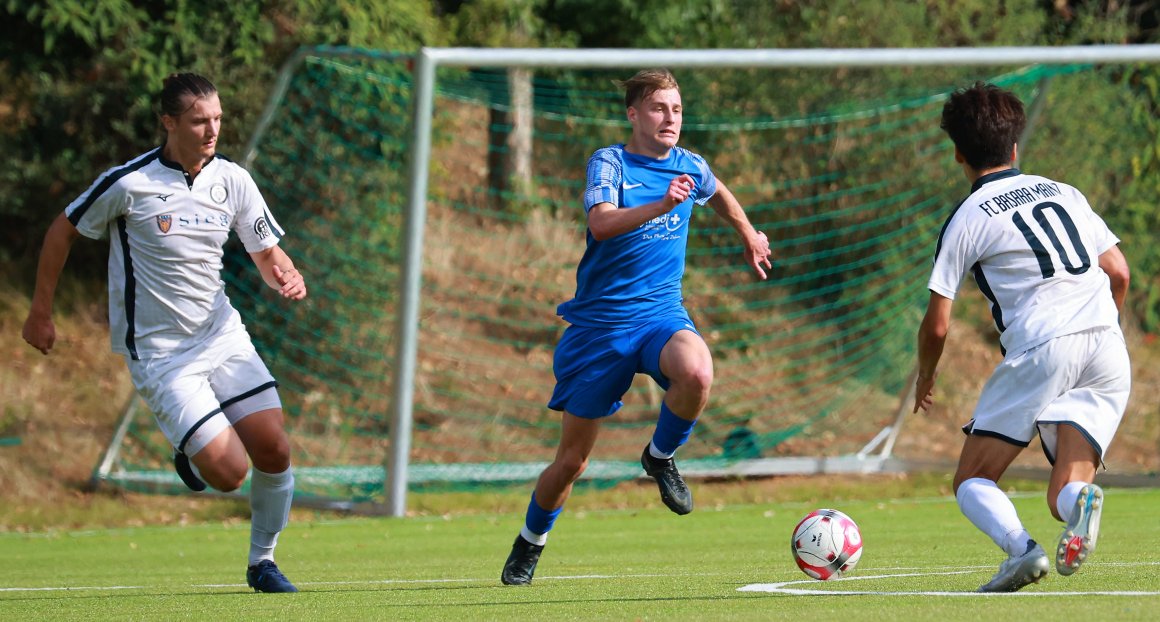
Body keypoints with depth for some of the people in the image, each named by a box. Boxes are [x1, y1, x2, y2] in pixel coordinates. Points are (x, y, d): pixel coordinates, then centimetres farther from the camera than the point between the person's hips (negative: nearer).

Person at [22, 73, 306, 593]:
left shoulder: (233, 180, 0)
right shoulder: (128, 183, -14)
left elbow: (267, 254, 7)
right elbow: (63, 231, 1)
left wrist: (287, 277, -17)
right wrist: (40, 313, 5)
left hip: (222, 335, 5)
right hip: (159, 351, -5)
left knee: (274, 451, -7)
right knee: (229, 473, -15)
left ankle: (262, 562, 16)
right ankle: (191, 456, 22)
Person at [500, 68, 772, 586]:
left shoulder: (690, 167, 5)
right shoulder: (609, 163, -9)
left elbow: (719, 194, 31)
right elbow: (601, 224, -29)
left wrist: (749, 236, 42)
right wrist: (663, 206, -41)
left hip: (660, 312, 3)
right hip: (599, 323, -2)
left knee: (697, 372, -34)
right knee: (571, 461, 2)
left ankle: (660, 457, -5)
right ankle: (529, 546, 29)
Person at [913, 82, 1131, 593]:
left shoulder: (967, 219, 6)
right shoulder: (1064, 193, 20)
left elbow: (937, 325, 6)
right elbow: (1119, 273, 19)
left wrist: (925, 378, 25)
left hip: (1040, 347, -5)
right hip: (1109, 354, 5)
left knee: (972, 481, 7)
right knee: (1063, 498, 5)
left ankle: (1020, 548, -24)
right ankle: (1079, 500, -33)